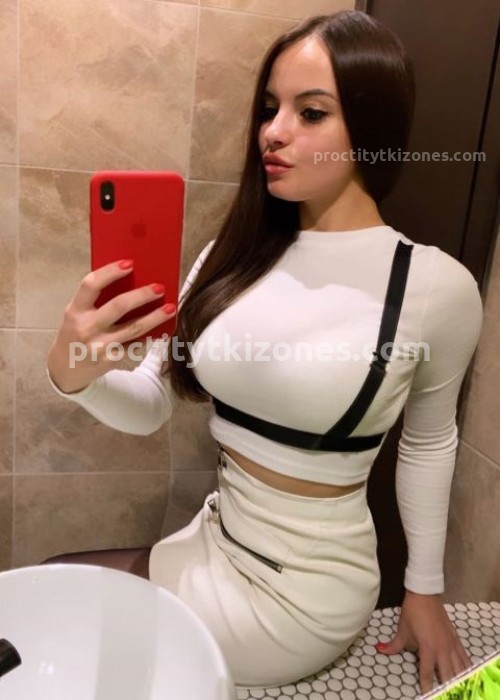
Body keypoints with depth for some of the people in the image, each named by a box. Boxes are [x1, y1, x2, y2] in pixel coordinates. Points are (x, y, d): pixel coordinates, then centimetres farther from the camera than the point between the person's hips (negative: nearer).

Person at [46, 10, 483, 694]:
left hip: (307, 584, -4)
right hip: (214, 540, 4)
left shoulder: (437, 286, -18)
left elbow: (428, 441, -2)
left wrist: (425, 590, 8)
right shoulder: (235, 256, -6)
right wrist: (74, 373, -28)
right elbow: (149, 408, -6)